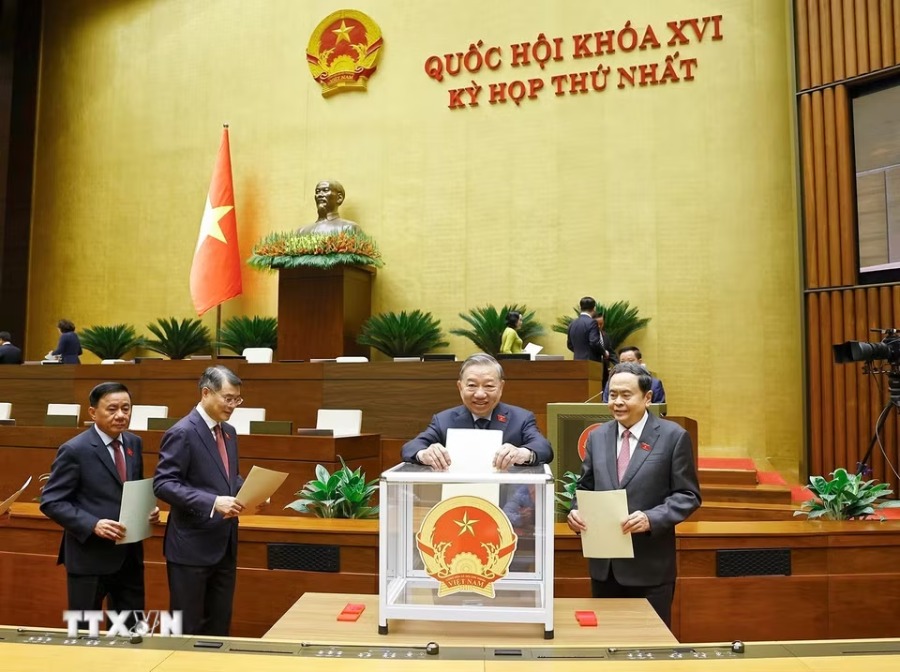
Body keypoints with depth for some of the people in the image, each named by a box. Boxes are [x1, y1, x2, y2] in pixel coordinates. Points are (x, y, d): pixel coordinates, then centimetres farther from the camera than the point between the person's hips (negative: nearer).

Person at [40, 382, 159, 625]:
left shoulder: (134, 443, 6)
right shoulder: (74, 450, -14)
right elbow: (51, 502, -14)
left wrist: (148, 508, -3)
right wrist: (93, 524, -25)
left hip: (129, 554, 6)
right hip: (90, 556, -6)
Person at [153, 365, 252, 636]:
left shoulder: (229, 432, 11)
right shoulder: (181, 433, -15)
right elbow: (163, 484, -20)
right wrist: (213, 502, -29)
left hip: (224, 544, 8)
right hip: (192, 546, -8)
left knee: (220, 625, 17)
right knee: (187, 629, 7)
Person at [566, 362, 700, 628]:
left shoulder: (673, 436, -5)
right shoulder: (597, 436, 8)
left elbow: (688, 495, -6)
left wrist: (651, 518, -21)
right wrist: (576, 511, -8)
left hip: (650, 566, -4)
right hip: (603, 563, 4)